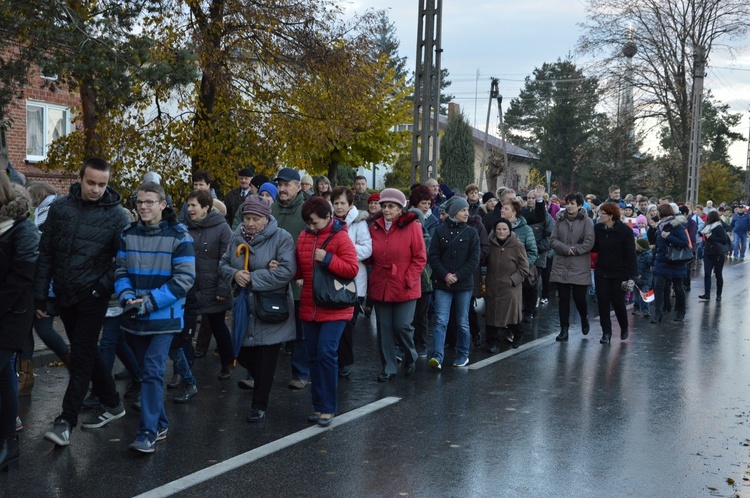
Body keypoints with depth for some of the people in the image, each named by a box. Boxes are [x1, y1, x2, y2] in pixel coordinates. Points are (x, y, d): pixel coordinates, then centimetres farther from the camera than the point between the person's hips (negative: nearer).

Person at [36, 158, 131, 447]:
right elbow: (46, 253, 6)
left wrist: (104, 285, -16)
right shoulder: (60, 208, 3)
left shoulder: (117, 215, -7)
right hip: (64, 294, 5)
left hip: (93, 296, -5)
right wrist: (40, 295, 4)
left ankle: (66, 420, 1)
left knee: (81, 355, -6)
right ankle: (112, 403, 29)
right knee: (86, 352, 14)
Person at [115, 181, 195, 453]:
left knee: (153, 371, -11)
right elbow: (121, 271, 7)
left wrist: (150, 302, -18)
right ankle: (160, 423, 27)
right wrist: (127, 296, -14)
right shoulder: (128, 235, 4)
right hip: (135, 317, 5)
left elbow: (185, 278, -13)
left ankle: (148, 432, -8)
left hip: (164, 316, -5)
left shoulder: (179, 236, -9)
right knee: (147, 371, 13)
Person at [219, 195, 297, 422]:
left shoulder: (281, 238, -11)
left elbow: (286, 271, -21)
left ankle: (260, 405, 16)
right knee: (242, 354, 11)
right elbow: (223, 265, 9)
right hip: (244, 307, 5)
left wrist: (252, 278, -20)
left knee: (266, 358, 1)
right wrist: (234, 274, -15)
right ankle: (262, 383, 42)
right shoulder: (237, 237, 6)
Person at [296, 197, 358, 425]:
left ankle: (328, 408, 1)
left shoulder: (340, 237, -10)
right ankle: (319, 405, 20)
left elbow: (352, 269, -15)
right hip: (309, 308, 6)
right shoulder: (304, 237, 8)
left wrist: (327, 258, -22)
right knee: (314, 356, 10)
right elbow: (299, 270, 15)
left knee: (326, 353, -11)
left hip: (334, 309, -6)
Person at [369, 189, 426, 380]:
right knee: (384, 329, 7)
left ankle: (410, 357, 24)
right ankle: (389, 368, 19)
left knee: (402, 326, -5)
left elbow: (420, 258, -7)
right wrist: (373, 279, 2)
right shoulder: (374, 227, 6)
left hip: (404, 288, -4)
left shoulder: (412, 226, -7)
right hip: (380, 287, 4)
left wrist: (408, 280, -12)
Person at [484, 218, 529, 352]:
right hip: (492, 287, 3)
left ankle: (517, 337, 31)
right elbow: (486, 263, 18)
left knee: (512, 314, 4)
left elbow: (524, 268, -3)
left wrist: (512, 280, -11)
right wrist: (485, 280, 10)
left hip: (510, 288, -3)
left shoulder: (517, 246, -7)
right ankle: (493, 342, 11)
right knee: (492, 314, 1)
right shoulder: (491, 244, 2)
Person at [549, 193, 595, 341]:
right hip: (561, 266, 3)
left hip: (580, 267, -3)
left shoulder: (587, 221, -4)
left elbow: (589, 243, -11)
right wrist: (566, 249, -13)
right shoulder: (560, 220, 7)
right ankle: (564, 329, 14)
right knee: (563, 299, 5)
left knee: (579, 298, 1)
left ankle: (584, 318, 33)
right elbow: (552, 240, 2)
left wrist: (573, 250, -11)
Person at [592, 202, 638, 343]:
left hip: (619, 273, -4)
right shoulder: (597, 228, 0)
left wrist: (630, 275, -16)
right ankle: (606, 332, 10)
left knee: (618, 302, 4)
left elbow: (630, 254, -12)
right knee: (603, 302, 1)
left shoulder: (625, 230, -12)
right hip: (601, 272, 4)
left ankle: (624, 328, 29)